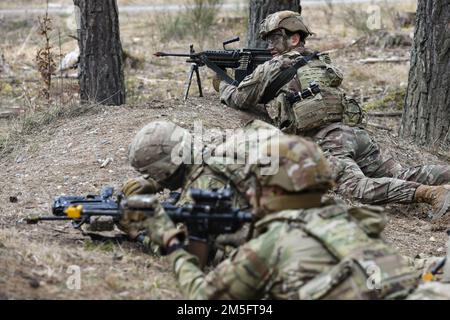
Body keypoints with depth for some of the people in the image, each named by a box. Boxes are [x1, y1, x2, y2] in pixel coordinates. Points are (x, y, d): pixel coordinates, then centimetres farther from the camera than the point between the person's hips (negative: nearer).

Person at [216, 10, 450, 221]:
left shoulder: (271, 68, 11)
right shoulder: (320, 62, 30)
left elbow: (239, 99, 25)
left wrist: (224, 86, 45)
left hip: (326, 141, -8)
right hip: (356, 132, 8)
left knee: (358, 186, -27)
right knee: (401, 177, 6)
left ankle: (428, 193, -45)